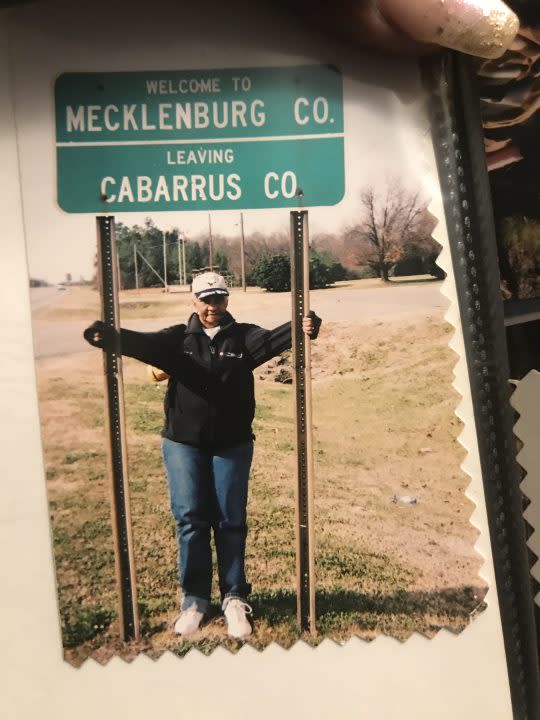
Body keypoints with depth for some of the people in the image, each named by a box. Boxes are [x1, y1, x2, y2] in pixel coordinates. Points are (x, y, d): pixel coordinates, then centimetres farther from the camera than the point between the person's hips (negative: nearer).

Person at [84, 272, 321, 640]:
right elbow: (147, 343, -17)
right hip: (183, 443, 1)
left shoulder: (243, 337, 1)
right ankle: (194, 598, 22)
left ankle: (234, 597, 23)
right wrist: (112, 337, -39)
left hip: (232, 444, 0)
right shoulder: (178, 338, 2)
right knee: (190, 519, 5)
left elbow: (270, 339, -19)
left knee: (231, 521, 7)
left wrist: (300, 329, -42)